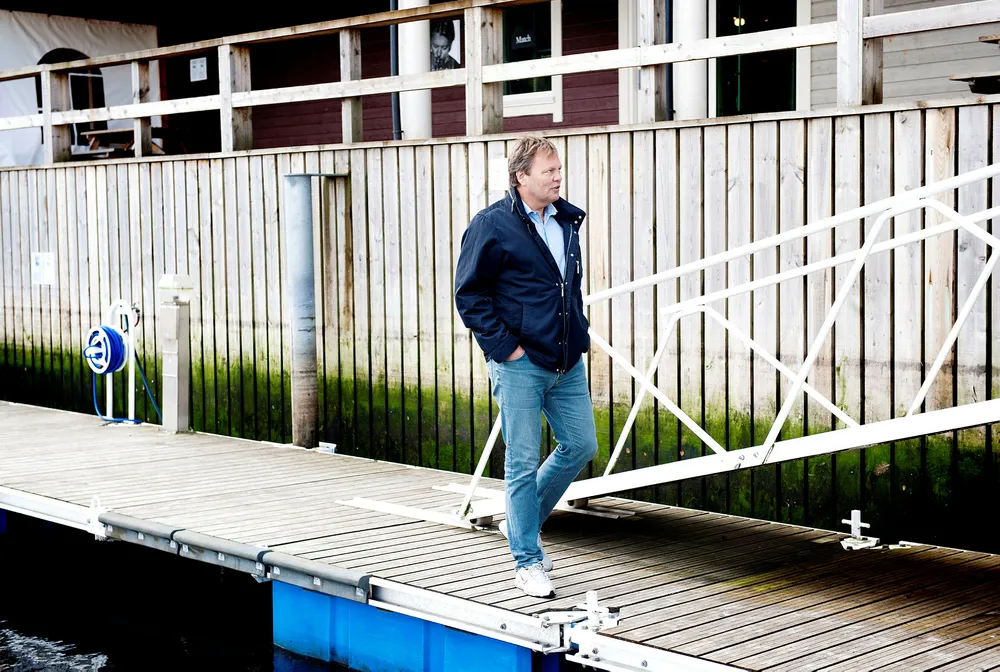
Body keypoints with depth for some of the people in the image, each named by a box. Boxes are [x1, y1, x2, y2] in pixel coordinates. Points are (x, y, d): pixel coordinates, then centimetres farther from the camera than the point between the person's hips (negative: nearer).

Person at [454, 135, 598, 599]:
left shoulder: (566, 221, 11)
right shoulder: (491, 225, -10)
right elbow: (469, 294, -9)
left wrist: (580, 333, 14)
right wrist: (504, 346, -13)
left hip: (567, 364, 7)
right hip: (520, 365, -7)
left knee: (581, 445, 11)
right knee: (523, 462, -1)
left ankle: (521, 521, 31)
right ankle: (528, 561, 11)